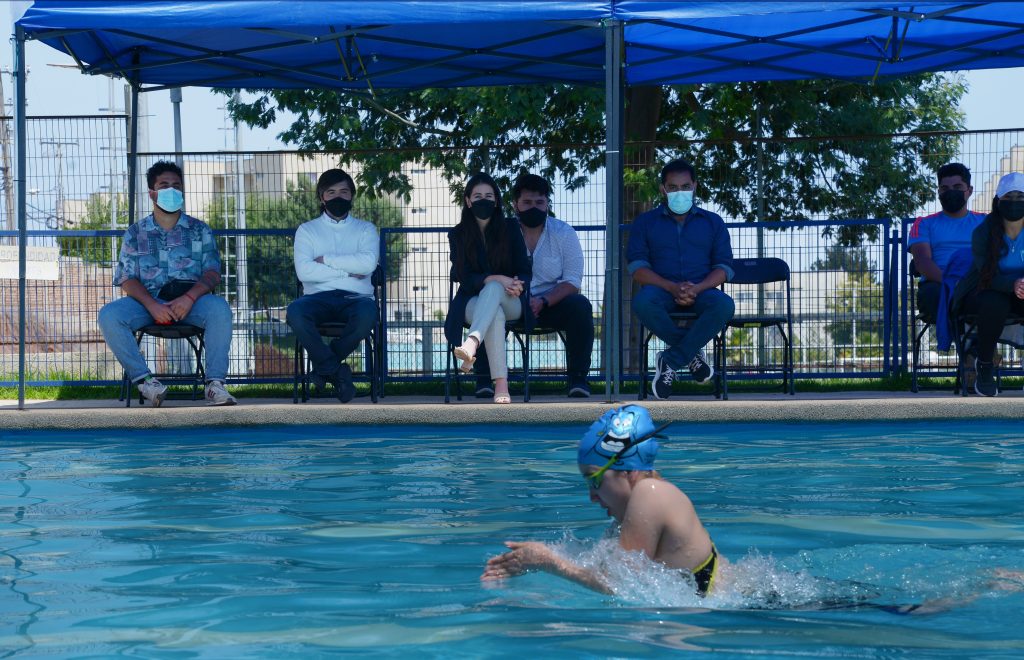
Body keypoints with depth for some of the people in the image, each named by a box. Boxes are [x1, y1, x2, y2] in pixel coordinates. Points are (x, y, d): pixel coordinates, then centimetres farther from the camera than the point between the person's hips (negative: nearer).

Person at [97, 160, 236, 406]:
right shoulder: (136, 233, 17)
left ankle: (215, 384, -33)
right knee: (109, 315, -29)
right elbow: (127, 279, 5)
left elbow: (212, 273, 4)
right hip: (148, 300, 1)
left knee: (219, 308, -35)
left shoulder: (199, 230, 17)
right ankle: (144, 380, -25)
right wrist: (151, 305, -16)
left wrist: (189, 297, -18)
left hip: (192, 299, -1)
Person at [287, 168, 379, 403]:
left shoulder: (365, 229, 18)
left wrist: (326, 259, -3)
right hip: (319, 297, 0)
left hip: (355, 298, 0)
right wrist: (347, 271, -5)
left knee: (367, 313, -38)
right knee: (295, 312, -36)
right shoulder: (307, 230, 16)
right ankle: (337, 372, -19)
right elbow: (304, 271, -3)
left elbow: (368, 262, -5)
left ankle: (323, 365, -13)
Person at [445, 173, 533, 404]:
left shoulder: (510, 228, 7)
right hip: (473, 301, -1)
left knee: (493, 289, -37)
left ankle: (472, 344, -62)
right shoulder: (458, 234, 5)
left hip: (510, 302, 1)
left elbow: (524, 271, 4)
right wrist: (498, 278, -24)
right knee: (495, 315, -38)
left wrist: (517, 284, -22)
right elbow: (464, 277, -7)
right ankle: (501, 385, -54)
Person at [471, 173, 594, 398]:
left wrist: (543, 302, -25)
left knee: (580, 306, -30)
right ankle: (484, 379, -25)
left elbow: (572, 281, -6)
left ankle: (578, 378, -21)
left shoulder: (563, 233, 1)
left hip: (552, 302, 0)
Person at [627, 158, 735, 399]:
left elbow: (724, 266, 7)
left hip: (701, 291, 1)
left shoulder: (712, 222, 17)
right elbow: (637, 267, 0)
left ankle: (671, 361, -24)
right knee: (643, 302, -38)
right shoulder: (645, 223, 13)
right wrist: (673, 287, -17)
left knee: (724, 305, -35)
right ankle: (692, 351, -19)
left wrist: (697, 288, -15)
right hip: (662, 289, -1)